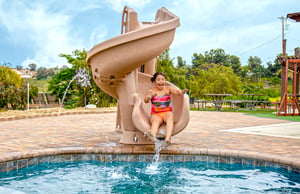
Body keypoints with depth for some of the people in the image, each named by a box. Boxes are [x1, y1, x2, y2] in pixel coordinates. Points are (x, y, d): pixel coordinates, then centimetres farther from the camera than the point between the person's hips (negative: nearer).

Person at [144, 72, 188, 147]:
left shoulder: (168, 89, 4)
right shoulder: (151, 91, 3)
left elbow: (176, 91, -17)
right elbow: (146, 101, -14)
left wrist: (181, 92, -41)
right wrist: (148, 97, -39)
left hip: (167, 112, 1)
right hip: (155, 114, -1)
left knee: (170, 118, -33)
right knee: (155, 121, -34)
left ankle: (167, 139, -54)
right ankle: (153, 136, -66)